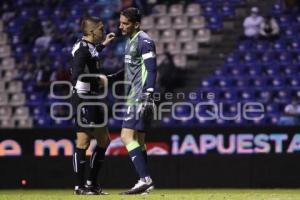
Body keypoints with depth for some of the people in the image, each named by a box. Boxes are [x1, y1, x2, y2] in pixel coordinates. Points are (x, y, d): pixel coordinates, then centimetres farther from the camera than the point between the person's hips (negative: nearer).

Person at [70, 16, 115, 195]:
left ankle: (92, 183, 18)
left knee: (104, 140, 13)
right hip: (83, 100, -10)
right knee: (84, 142, -7)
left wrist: (103, 44, 35)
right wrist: (99, 79, -17)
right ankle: (80, 186, -2)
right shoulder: (82, 48, -15)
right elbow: (77, 75, -25)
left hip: (93, 101, 10)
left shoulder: (89, 46, 15)